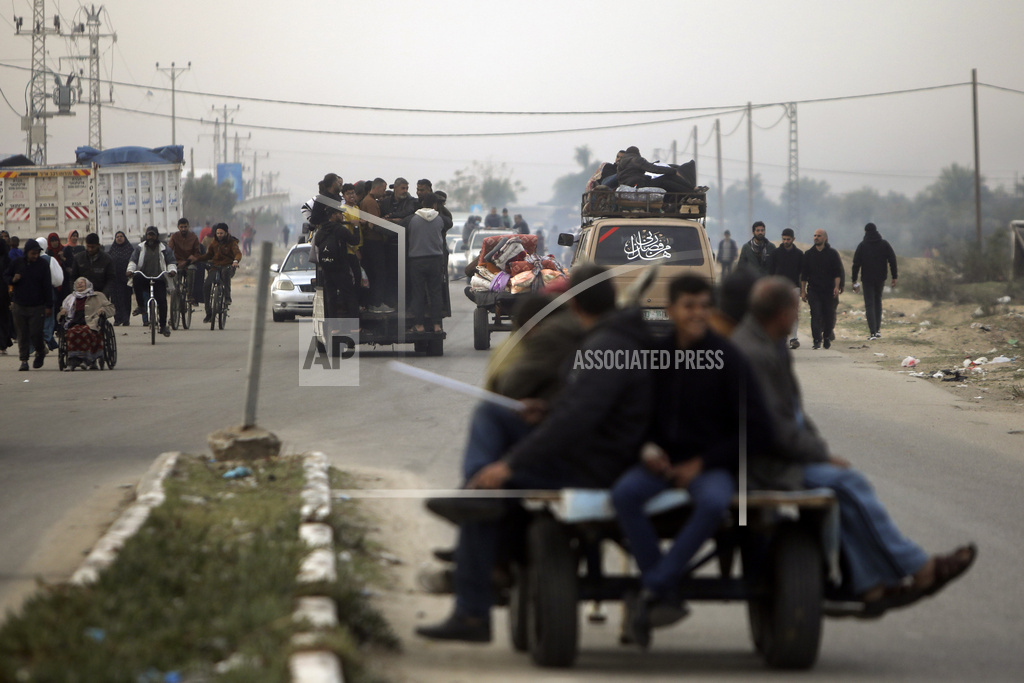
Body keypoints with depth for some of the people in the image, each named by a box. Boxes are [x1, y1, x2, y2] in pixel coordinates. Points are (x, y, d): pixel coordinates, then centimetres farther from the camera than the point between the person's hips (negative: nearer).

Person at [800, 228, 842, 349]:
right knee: (816, 315, -11)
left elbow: (838, 272, 2)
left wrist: (836, 287, -11)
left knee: (829, 316, 3)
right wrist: (803, 291, 5)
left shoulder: (832, 253, 4)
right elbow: (804, 274, 11)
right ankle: (817, 340, -12)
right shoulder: (808, 254, 9)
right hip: (813, 290, 0)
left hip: (829, 290, 0)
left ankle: (827, 337, 23)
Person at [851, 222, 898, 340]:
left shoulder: (862, 246, -3)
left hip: (867, 279, -3)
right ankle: (878, 329, 16)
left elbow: (856, 264, -5)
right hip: (880, 278, 3)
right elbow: (892, 261, 0)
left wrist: (854, 280, -1)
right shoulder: (885, 244, 3)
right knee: (878, 301, 20)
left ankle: (872, 332, -10)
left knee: (869, 304, 0)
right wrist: (894, 277, 3)